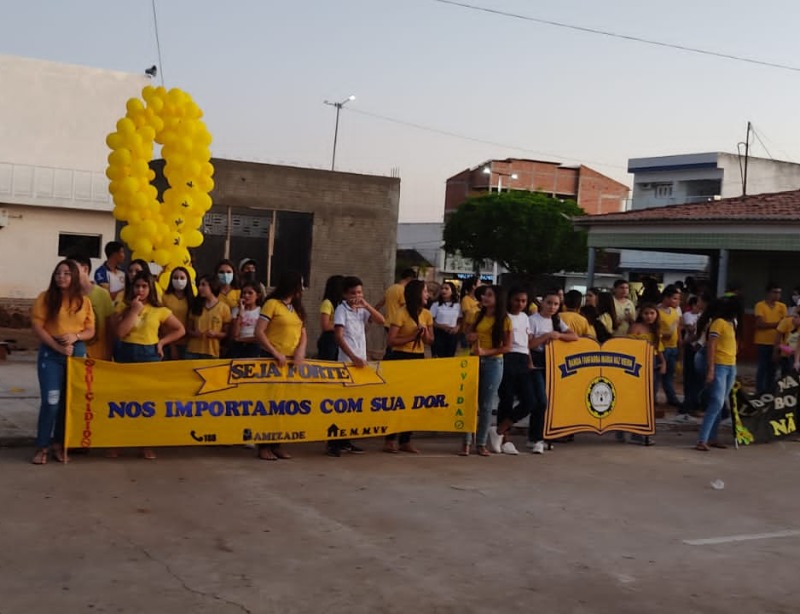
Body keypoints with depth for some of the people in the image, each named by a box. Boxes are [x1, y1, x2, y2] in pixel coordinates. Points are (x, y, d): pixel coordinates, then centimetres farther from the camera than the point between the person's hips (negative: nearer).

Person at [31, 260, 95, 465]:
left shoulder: (84, 301, 6)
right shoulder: (45, 297, -2)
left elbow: (91, 331, 8)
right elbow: (37, 327, -7)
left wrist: (75, 336, -14)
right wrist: (58, 347, -15)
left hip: (77, 352, 3)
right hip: (50, 353, -3)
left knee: (69, 401, 8)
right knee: (51, 401, -9)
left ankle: (59, 444, 20)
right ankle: (43, 446, 2)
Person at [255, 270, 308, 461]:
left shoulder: (297, 308, 16)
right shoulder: (272, 304, -5)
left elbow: (303, 333, 13)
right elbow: (259, 333, -11)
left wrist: (301, 351, -7)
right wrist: (275, 353, -18)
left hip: (292, 361, 7)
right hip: (273, 359, -6)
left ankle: (277, 444, 12)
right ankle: (264, 445, 0)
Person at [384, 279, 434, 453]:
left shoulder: (427, 314, 7)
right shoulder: (402, 313, -10)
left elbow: (430, 341, 12)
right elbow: (390, 341, -14)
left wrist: (424, 334, -8)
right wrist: (411, 337, -18)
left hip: (419, 359, 6)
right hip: (401, 358, -6)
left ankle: (405, 440, 15)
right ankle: (390, 440, 5)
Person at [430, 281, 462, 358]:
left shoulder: (457, 305, 7)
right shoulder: (436, 304, -2)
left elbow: (460, 321, 12)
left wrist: (457, 328, -9)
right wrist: (441, 326, -18)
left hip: (452, 334, 3)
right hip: (439, 334, -3)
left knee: (450, 358, 8)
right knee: (438, 358, -5)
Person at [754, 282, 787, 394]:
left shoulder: (782, 306, 9)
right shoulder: (760, 305, -4)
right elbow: (760, 324, -13)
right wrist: (776, 324, -12)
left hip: (777, 343, 4)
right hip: (763, 342, -4)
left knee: (772, 368, 7)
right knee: (763, 367, -1)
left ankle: (770, 391, 14)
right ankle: (760, 392, 4)